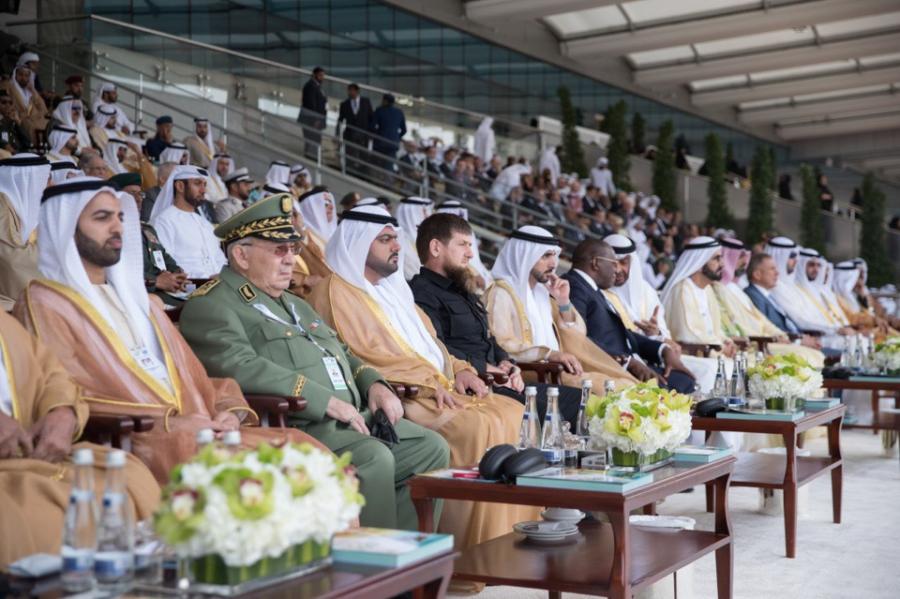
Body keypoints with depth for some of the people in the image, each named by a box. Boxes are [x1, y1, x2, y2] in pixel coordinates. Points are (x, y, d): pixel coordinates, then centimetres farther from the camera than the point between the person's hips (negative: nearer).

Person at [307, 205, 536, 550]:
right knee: (480, 428, -27)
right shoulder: (336, 292, -5)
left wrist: (459, 369, 5)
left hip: (440, 389, 9)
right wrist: (426, 381, -20)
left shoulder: (392, 288, 24)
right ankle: (475, 552, -20)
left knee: (514, 415, -6)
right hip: (399, 399, -9)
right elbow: (356, 359, -16)